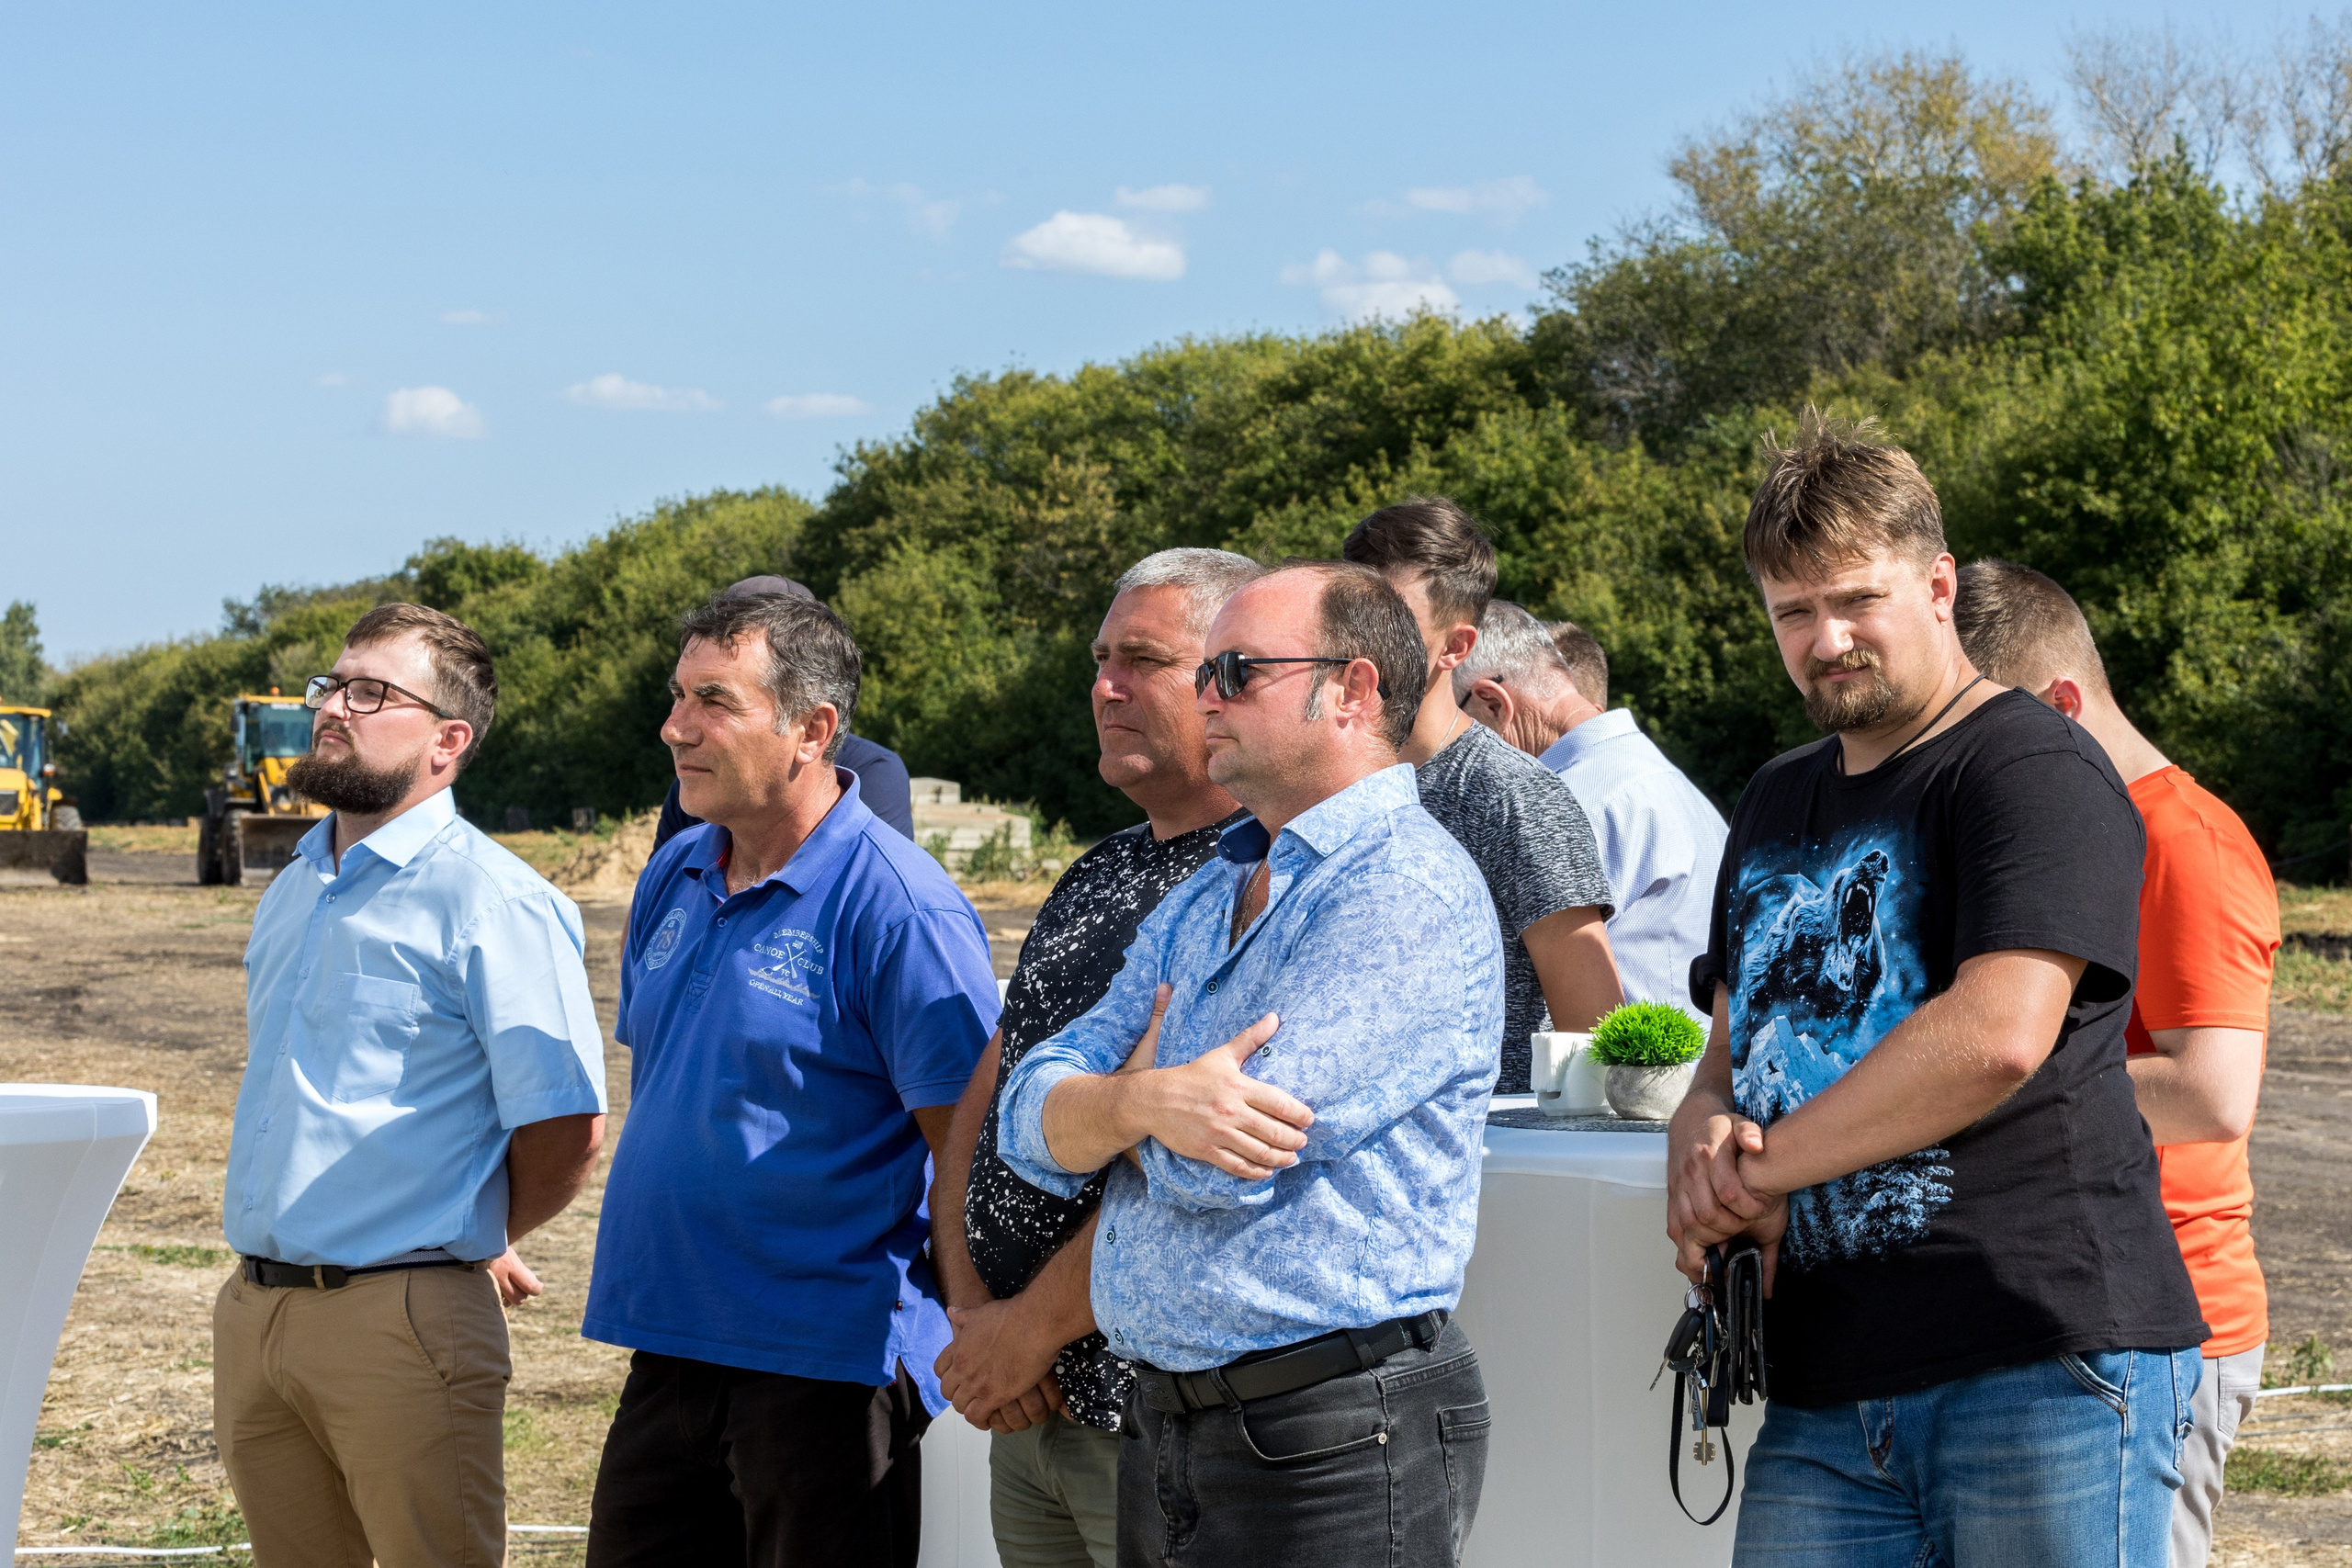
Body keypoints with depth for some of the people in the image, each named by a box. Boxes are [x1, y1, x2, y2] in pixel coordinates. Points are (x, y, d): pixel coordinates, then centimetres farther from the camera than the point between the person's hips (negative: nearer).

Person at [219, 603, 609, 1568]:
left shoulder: (491, 900, -11)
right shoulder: (292, 893, 16)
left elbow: (564, 1130, -14)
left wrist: (478, 1243, 1)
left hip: (400, 1319, -8)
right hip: (252, 1310, 8)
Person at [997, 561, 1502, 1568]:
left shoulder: (1412, 891, -13)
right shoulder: (1205, 899, 15)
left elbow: (1221, 1167, -21)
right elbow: (1035, 1118, 5)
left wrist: (1113, 1101, 0)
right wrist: (1144, 1103, -17)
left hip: (1329, 1446, -8)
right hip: (1161, 1428, 8)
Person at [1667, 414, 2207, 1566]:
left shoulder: (2033, 769, -5)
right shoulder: (1776, 803, 22)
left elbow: (2000, 1033, -18)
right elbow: (1732, 1048, 27)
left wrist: (1755, 1167, -10)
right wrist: (1701, 1137, 1)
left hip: (2048, 1368, -7)